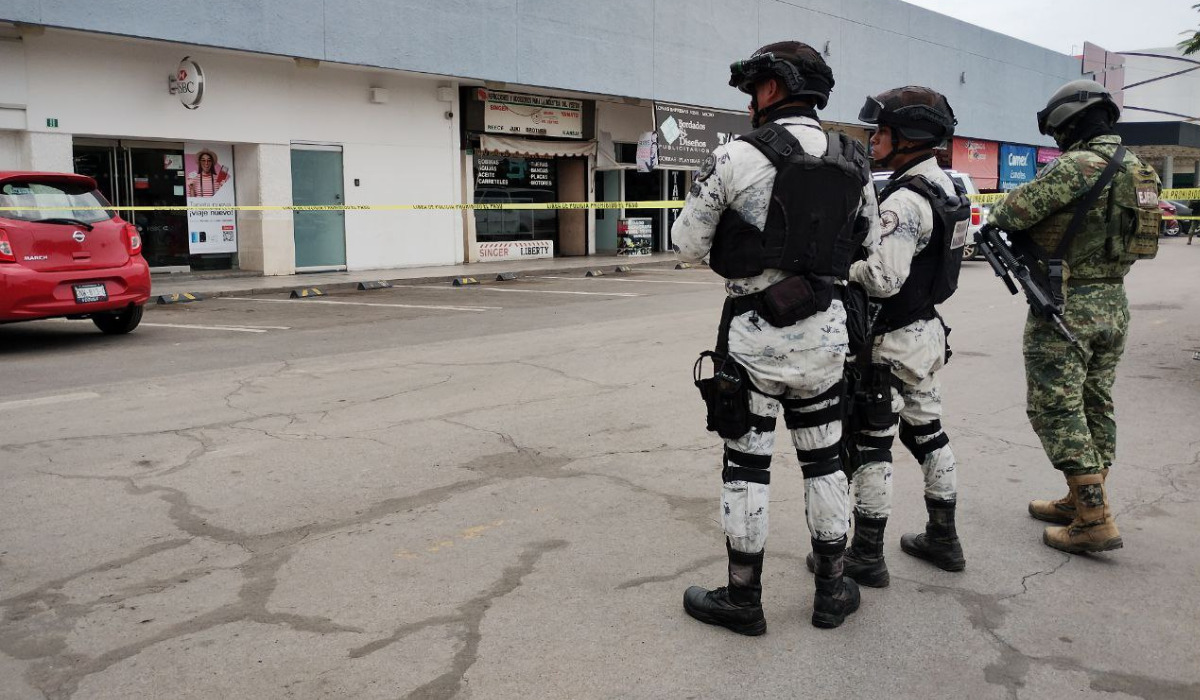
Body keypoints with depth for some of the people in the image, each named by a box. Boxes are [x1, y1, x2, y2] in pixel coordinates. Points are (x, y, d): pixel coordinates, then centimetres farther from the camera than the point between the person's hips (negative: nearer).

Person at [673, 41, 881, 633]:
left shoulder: (736, 158, -11)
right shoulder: (853, 165, 4)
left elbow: (688, 245, -5)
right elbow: (869, 245, 14)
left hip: (755, 335, -4)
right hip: (824, 336, 5)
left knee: (746, 466, 6)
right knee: (823, 460, 15)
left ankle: (742, 599, 17)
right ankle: (832, 591, 25)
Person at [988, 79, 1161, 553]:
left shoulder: (1077, 166, -18)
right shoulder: (1136, 168, 11)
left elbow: (1014, 212, -17)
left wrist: (995, 219, 6)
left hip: (1067, 305, -9)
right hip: (1113, 302, 9)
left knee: (1057, 409, -3)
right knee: (1094, 406, 16)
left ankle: (1095, 521, -5)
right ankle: (1084, 501, 27)